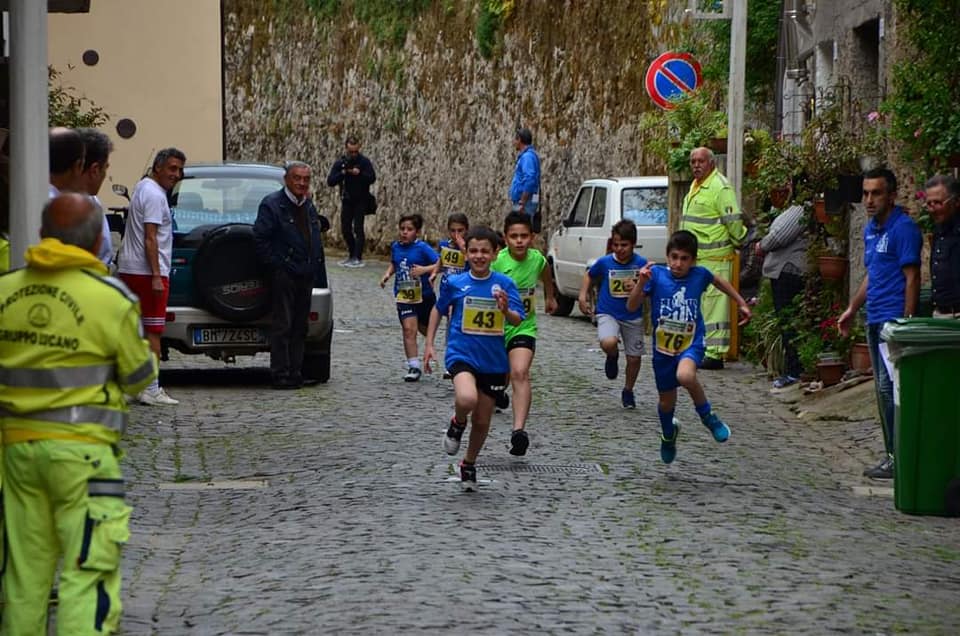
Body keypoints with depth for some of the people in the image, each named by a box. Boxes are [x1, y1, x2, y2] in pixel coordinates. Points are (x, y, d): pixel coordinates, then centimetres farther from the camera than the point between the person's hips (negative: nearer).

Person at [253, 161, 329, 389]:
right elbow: (260, 238, -11)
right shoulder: (272, 204, -8)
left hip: (306, 275, 7)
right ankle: (280, 375, -3)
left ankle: (296, 373, 15)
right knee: (283, 325, -5)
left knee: (299, 327, 10)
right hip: (284, 274, -7)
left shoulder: (309, 205, 15)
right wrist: (277, 264, -14)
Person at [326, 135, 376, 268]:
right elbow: (330, 181, -8)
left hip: (361, 201, -4)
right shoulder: (340, 162, -1)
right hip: (346, 200, 4)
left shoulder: (364, 161, -7)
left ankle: (358, 258, -12)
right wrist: (343, 173, -23)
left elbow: (372, 178, -15)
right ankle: (352, 254, 22)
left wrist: (359, 173, -30)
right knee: (345, 229, 7)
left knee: (358, 228, -11)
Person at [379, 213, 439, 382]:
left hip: (424, 295, -2)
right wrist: (387, 274, 3)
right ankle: (413, 366, -9)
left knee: (426, 329, 17)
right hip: (404, 296, 2)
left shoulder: (422, 248, -13)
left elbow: (440, 263, -16)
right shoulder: (395, 247, 3)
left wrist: (424, 269, -29)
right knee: (408, 329, -11)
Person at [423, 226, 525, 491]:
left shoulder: (504, 284, -4)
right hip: (461, 354, -2)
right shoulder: (454, 283, -3)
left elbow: (518, 320, -10)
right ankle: (457, 423, 3)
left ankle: (469, 464, 36)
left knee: (482, 421, 11)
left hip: (493, 361, 2)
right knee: (467, 399, -32)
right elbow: (438, 309, 13)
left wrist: (506, 310, -32)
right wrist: (429, 344, 9)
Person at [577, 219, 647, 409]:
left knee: (634, 357, 7)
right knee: (608, 343, -30)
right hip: (608, 313, -1)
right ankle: (613, 357, 8)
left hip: (633, 316, 1)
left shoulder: (641, 263, -9)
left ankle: (628, 392, 34)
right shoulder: (604, 262, -7)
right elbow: (589, 276, 12)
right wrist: (582, 296, 1)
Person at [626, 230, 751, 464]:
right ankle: (668, 433, 50)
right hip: (663, 347, 1)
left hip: (692, 343, -1)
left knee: (685, 375, -35)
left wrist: (742, 304, 20)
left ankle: (707, 416, -9)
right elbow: (631, 306, -16)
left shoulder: (699, 275, -7)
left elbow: (719, 282, 16)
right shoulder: (657, 274, -12)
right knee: (666, 401, 16)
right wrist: (641, 282, -31)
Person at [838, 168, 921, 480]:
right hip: (875, 319, 9)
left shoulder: (903, 228, -11)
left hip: (894, 319, -9)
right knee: (883, 389, 11)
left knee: (888, 386, -12)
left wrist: (907, 323, -18)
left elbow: (912, 278, -14)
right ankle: (893, 454, 16)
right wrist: (852, 309, 24)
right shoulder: (870, 229, 17)